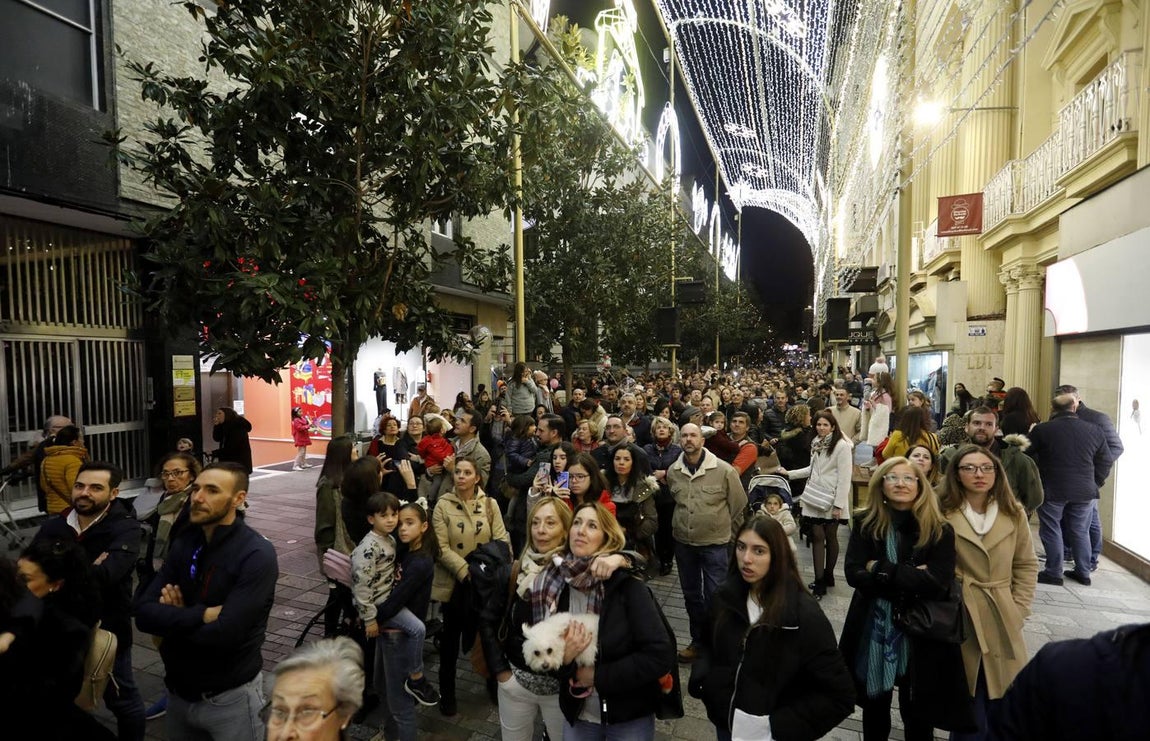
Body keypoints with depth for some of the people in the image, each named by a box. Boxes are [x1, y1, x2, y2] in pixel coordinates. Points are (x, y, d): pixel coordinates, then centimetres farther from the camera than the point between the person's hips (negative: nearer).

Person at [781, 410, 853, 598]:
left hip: (831, 500, -5)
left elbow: (844, 477, -15)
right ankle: (820, 581, 7)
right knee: (817, 537, 3)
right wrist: (789, 473, 16)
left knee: (830, 537, 9)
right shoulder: (816, 443, 10)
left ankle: (828, 575, 24)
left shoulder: (842, 445, -12)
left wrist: (839, 504, -17)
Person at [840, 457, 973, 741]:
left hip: (920, 633, -1)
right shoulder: (866, 523, -4)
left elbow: (937, 584, -18)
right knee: (874, 706, 20)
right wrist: (911, 580, -19)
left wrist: (882, 570, -19)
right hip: (873, 630, 2)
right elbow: (854, 574, -13)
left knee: (917, 714, 14)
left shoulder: (940, 530, -7)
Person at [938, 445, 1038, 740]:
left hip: (1002, 622, 3)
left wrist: (1019, 609, 3)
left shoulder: (1014, 514, 2)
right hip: (959, 620, -3)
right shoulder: (943, 513, -10)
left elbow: (1027, 565, 10)